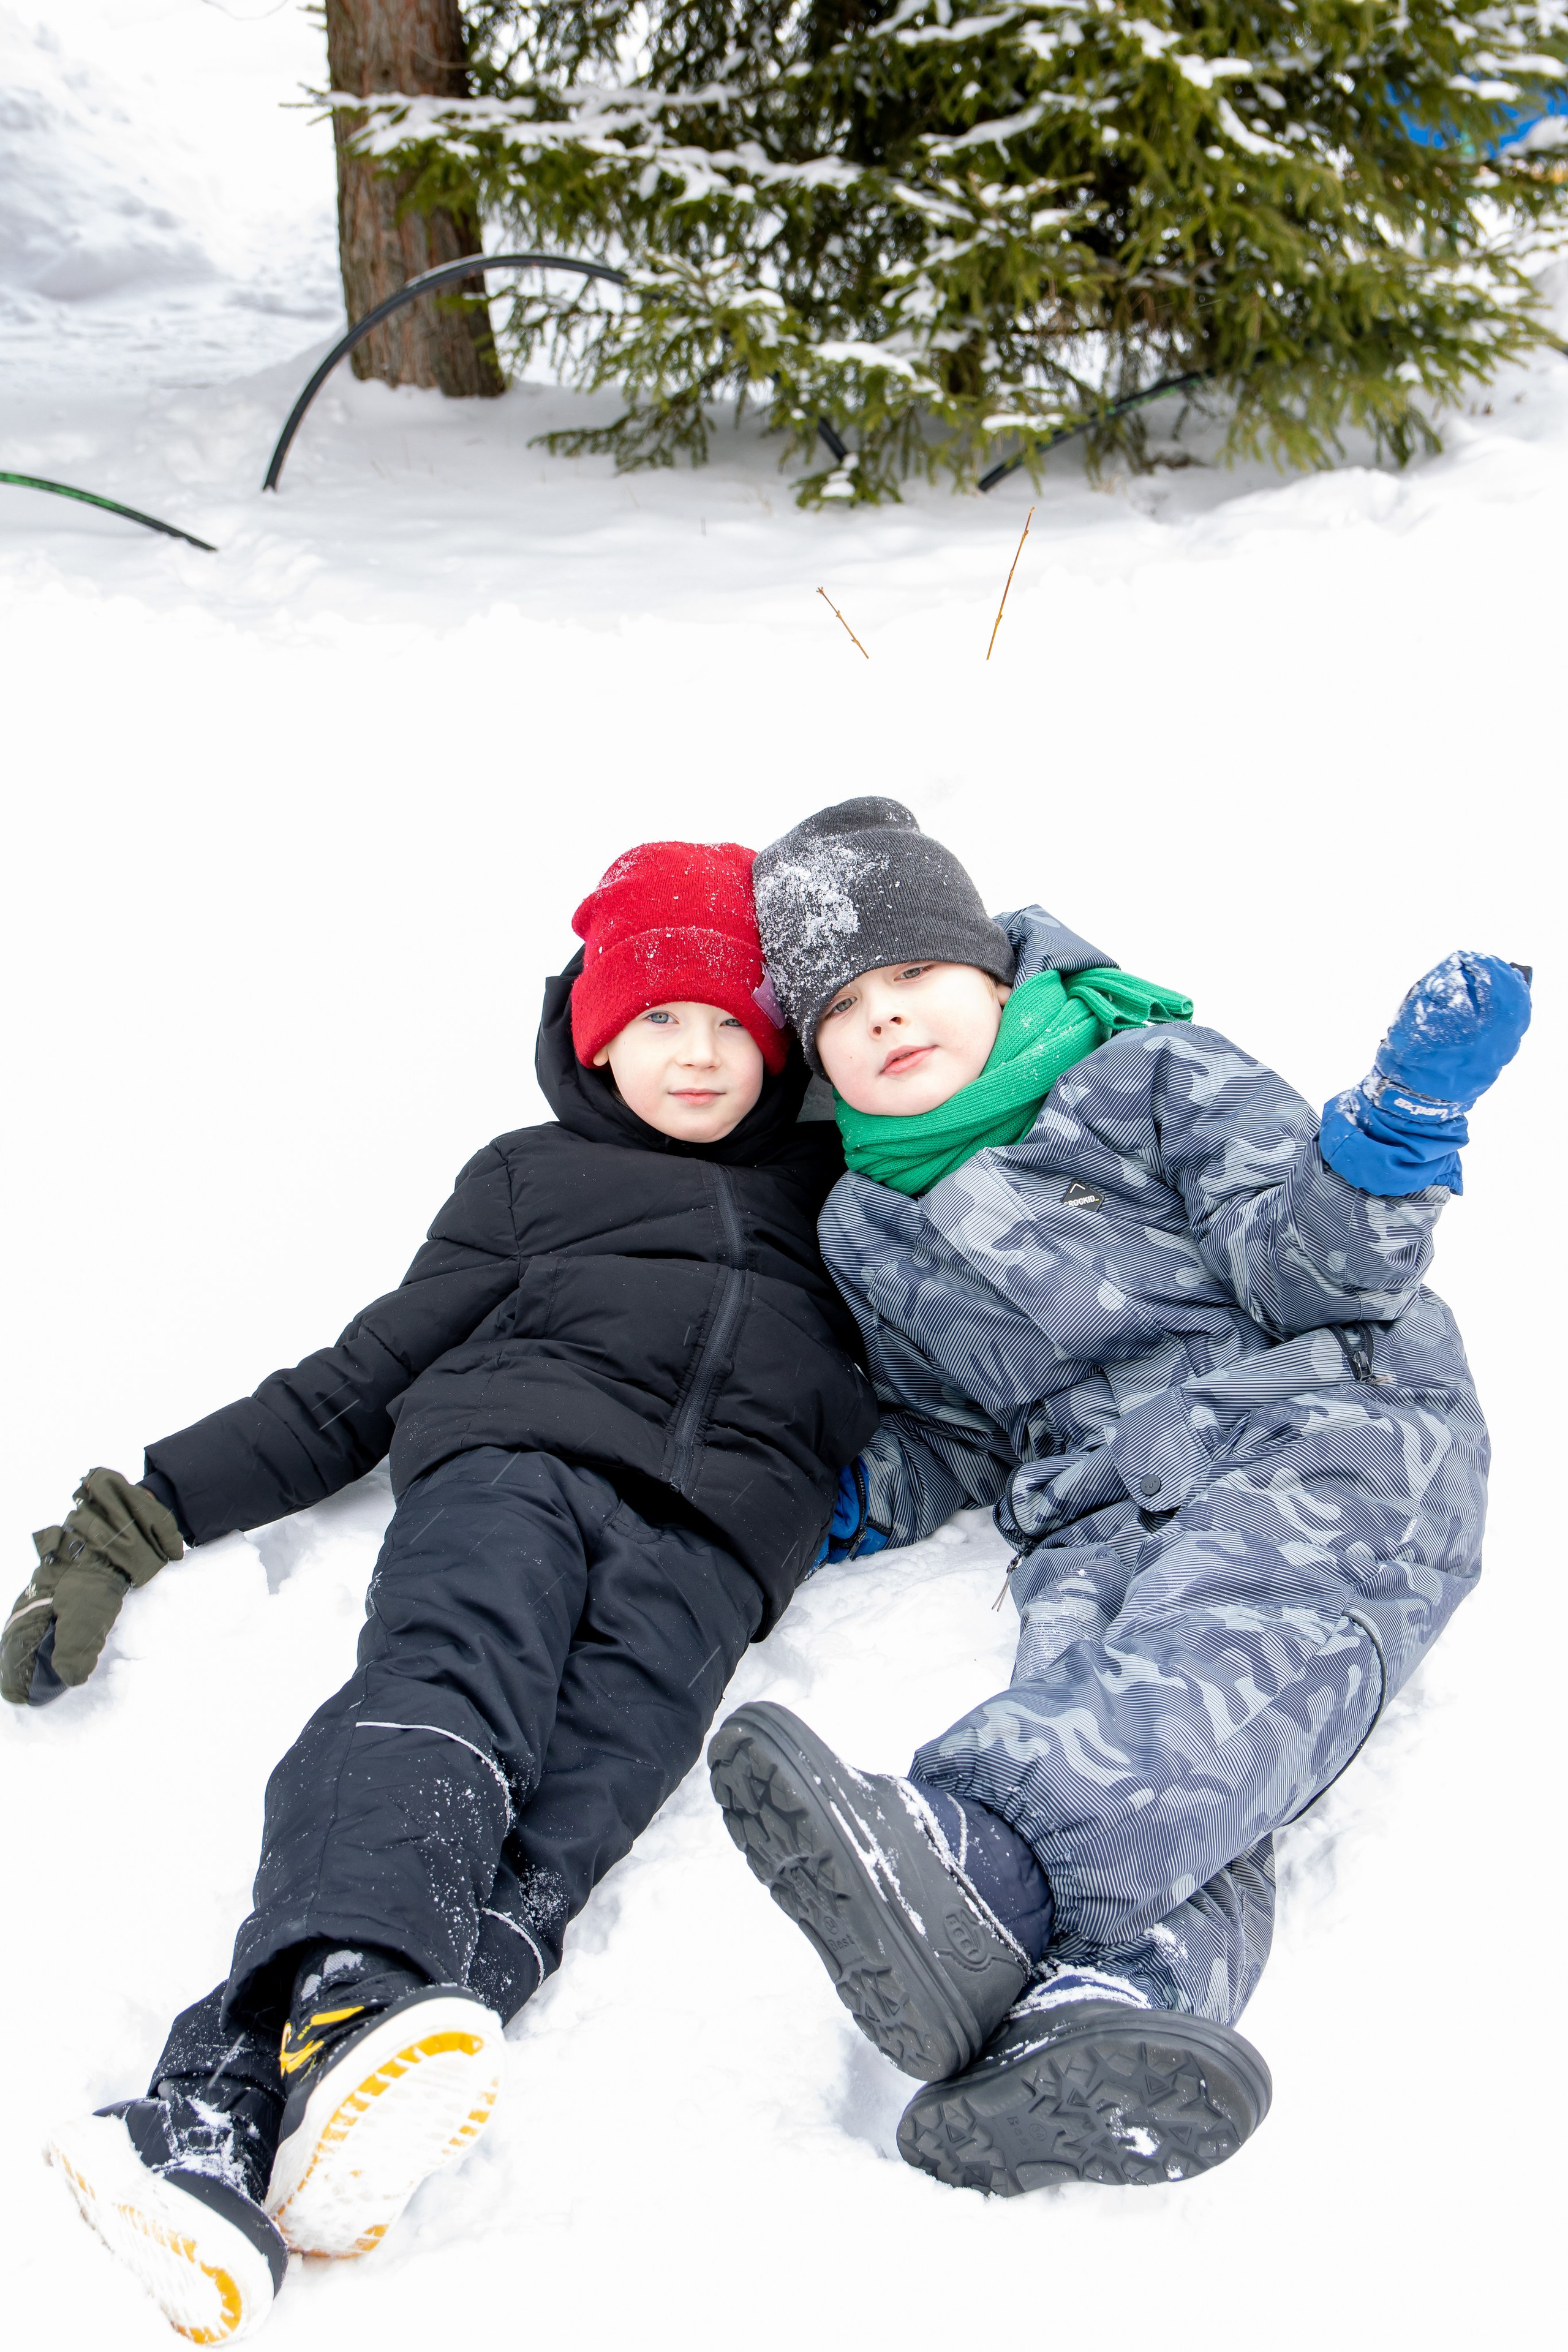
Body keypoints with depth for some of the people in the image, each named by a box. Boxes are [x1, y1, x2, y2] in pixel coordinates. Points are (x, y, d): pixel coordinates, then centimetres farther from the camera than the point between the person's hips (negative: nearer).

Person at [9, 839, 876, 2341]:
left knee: (579, 1798, -30)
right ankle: (346, 1999, -61)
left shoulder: (840, 1187, 32)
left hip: (713, 1535, 0)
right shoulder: (532, 1178, 27)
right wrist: (148, 1511, 18)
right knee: (451, 1685, -34)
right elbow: (357, 1384, 24)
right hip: (518, 1450, 0)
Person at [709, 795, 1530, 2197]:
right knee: (1094, 1686, -32)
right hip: (1095, 1505, 3)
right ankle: (1120, 1991, -61)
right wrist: (862, 1499, 11)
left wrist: (1392, 1138, -18)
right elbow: (957, 1435, 31)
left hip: (1319, 1422, -3)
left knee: (1223, 1644, -36)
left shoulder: (1151, 1072, 12)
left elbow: (1298, 1270, 1)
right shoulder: (869, 1240, 25)